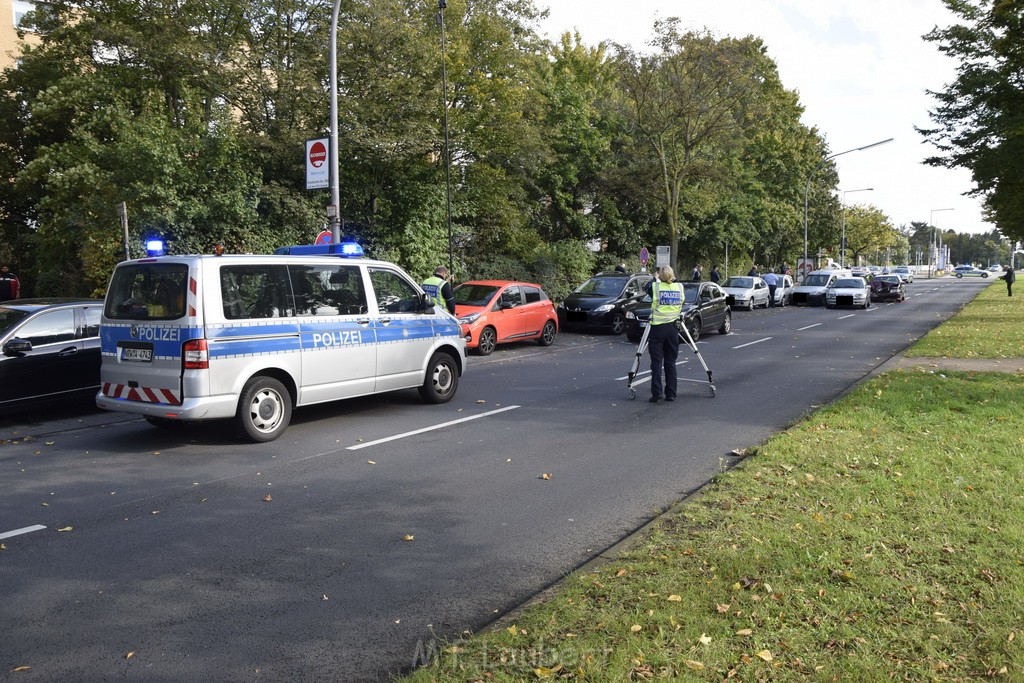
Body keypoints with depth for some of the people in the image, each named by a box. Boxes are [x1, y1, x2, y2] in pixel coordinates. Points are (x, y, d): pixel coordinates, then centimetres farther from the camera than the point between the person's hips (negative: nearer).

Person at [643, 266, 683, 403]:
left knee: (657, 362, 1)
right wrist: (672, 278, 27)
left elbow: (647, 288, 13)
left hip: (657, 328, -3)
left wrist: (655, 279, 30)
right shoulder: (679, 287, 1)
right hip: (673, 328, 3)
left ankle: (657, 391, -8)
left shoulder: (655, 286, -8)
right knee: (670, 362, 9)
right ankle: (671, 393, 10)